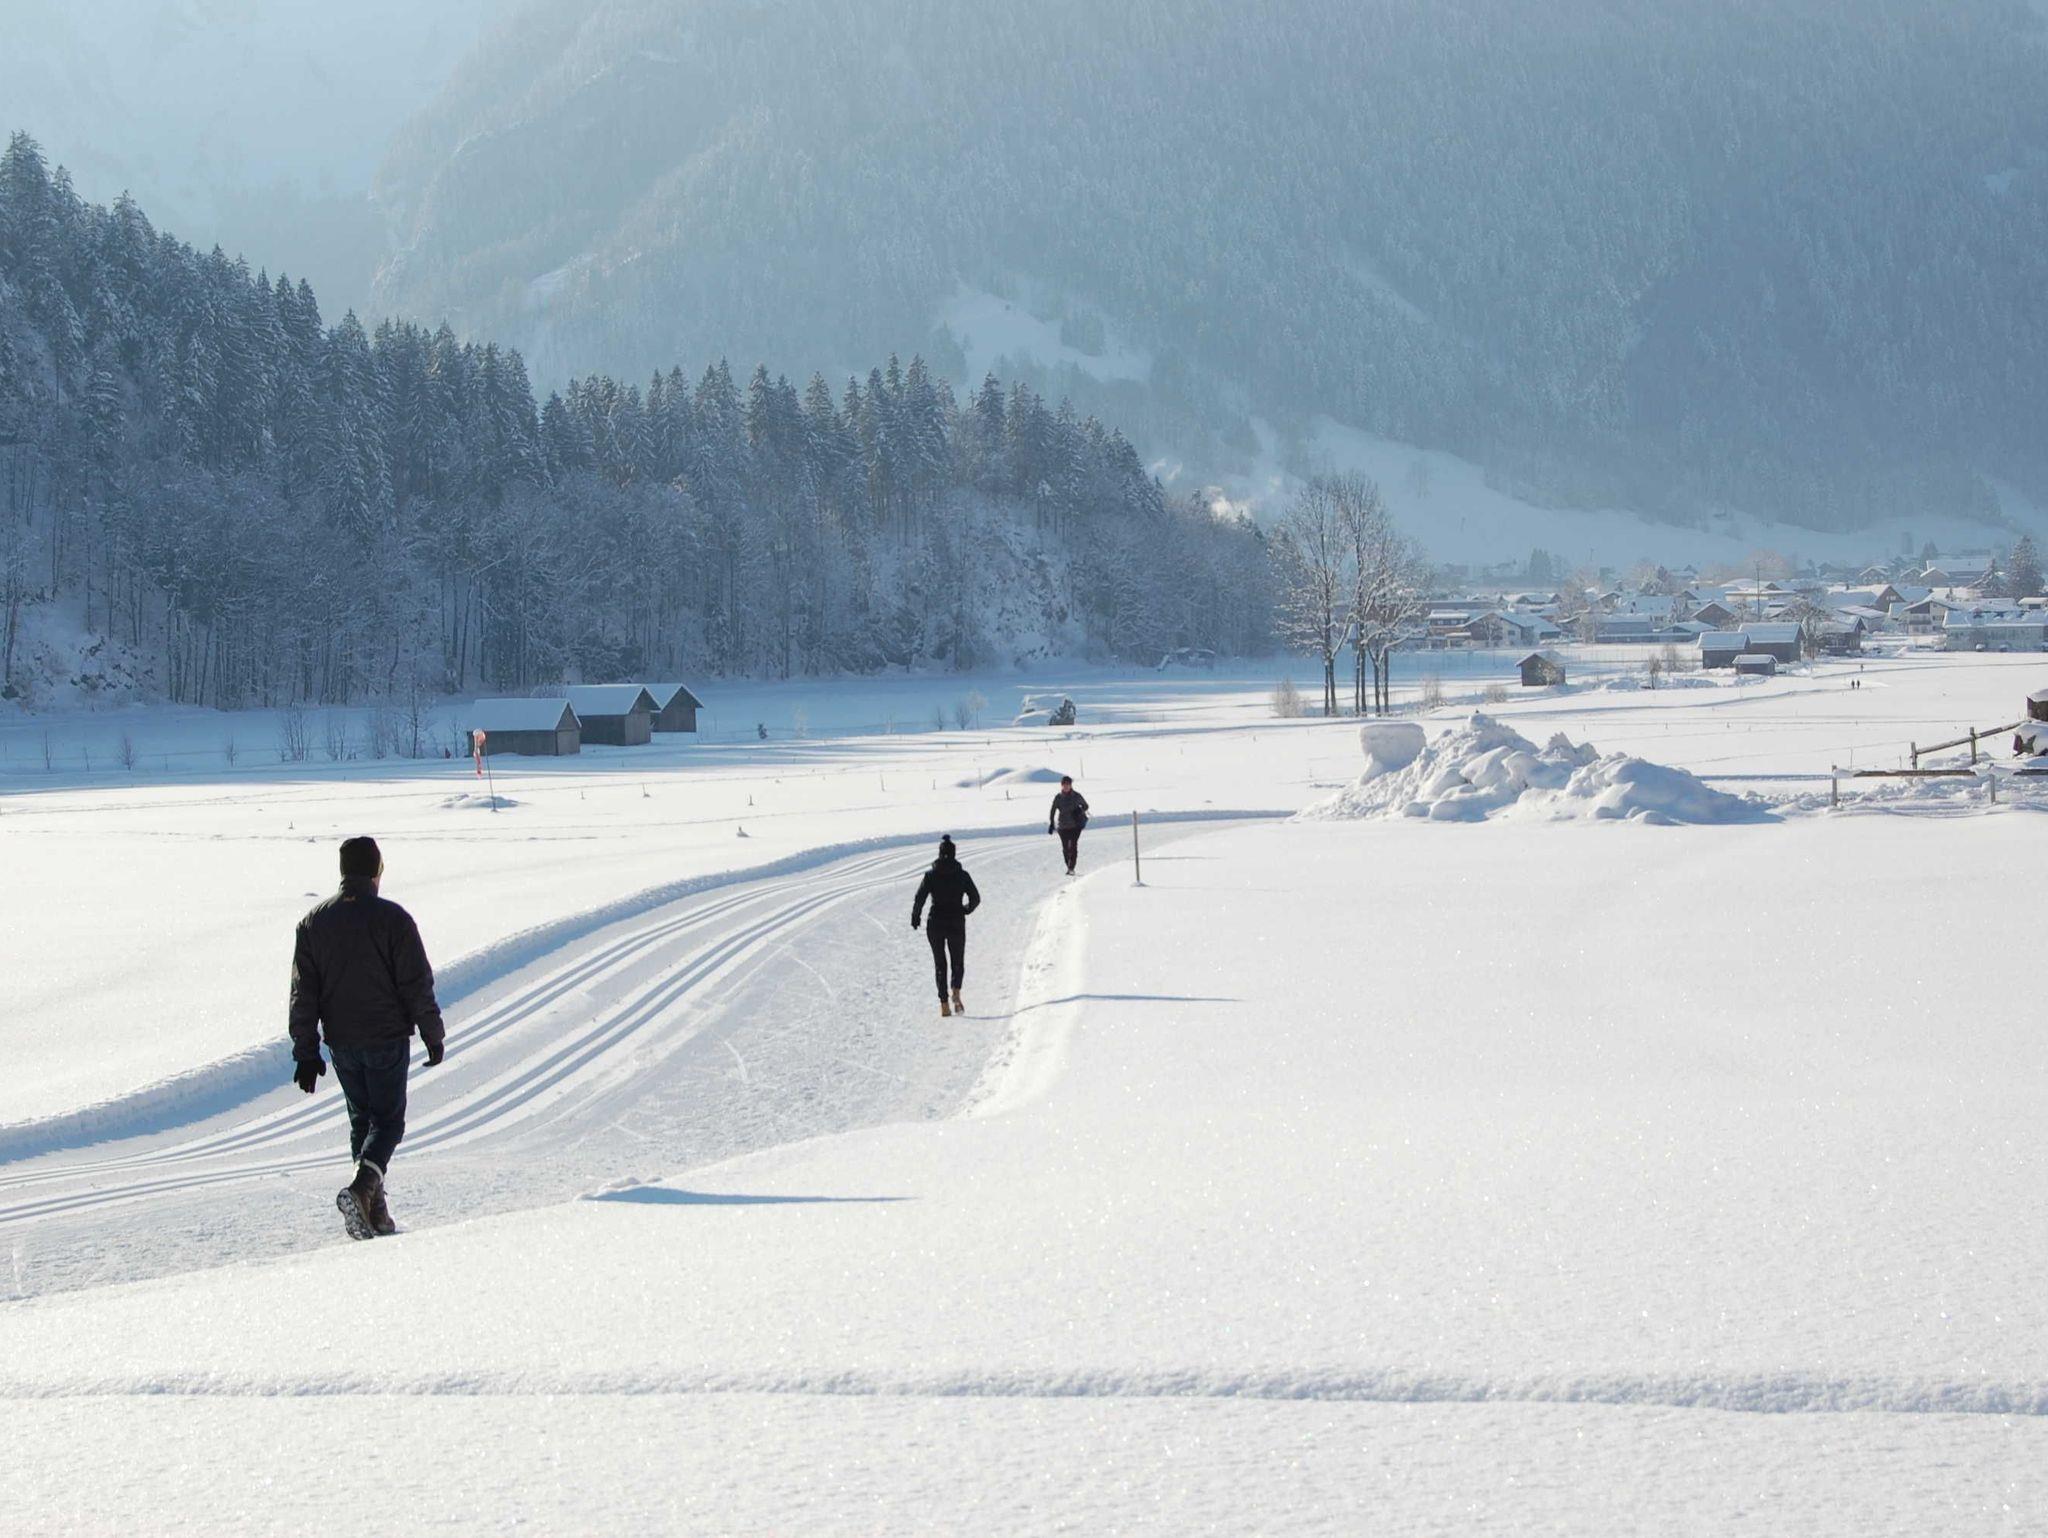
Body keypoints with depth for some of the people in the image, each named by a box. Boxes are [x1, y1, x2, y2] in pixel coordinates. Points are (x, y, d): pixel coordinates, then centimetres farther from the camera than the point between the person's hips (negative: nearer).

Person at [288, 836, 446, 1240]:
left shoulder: (313, 922, 3)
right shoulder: (393, 919, -10)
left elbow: (303, 994, 4)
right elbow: (417, 985, -9)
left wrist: (306, 1053, 8)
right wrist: (434, 1036, 1)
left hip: (341, 1041, 4)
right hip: (387, 1037, -4)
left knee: (362, 1120, 16)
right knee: (388, 1120, 4)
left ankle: (375, 1212, 10)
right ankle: (362, 1189, -21)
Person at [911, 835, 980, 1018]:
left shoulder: (931, 875, -3)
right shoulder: (962, 875, -2)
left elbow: (919, 898, -8)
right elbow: (975, 898, 0)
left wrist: (915, 918, 7)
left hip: (935, 924, 0)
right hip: (957, 924, 0)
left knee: (939, 964, 10)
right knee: (958, 962, 14)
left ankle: (944, 1004, 1)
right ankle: (956, 993, -14)